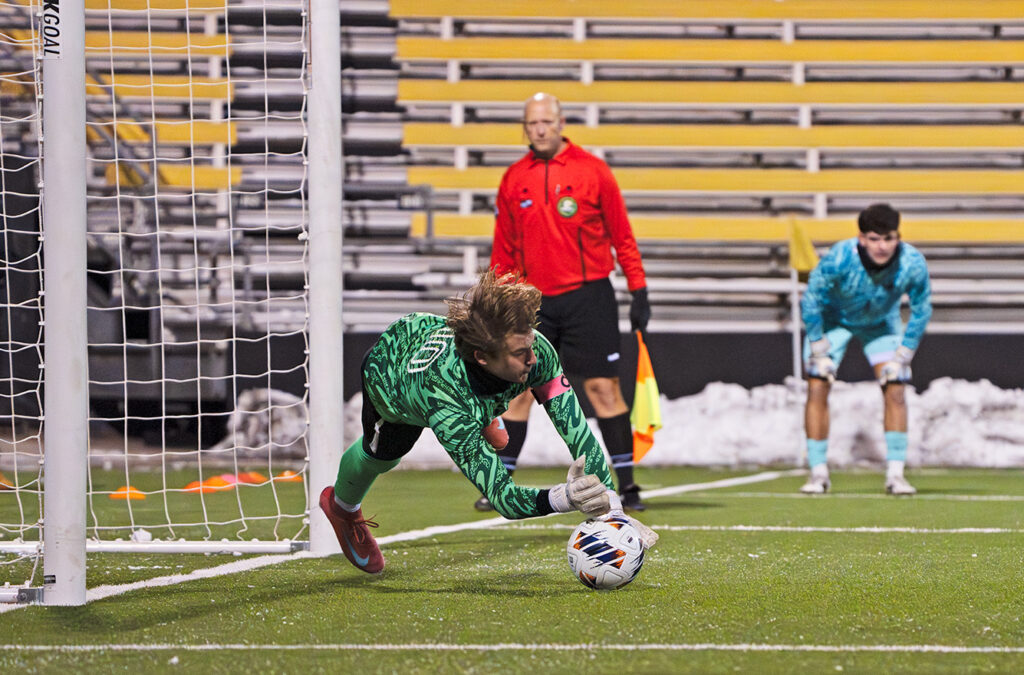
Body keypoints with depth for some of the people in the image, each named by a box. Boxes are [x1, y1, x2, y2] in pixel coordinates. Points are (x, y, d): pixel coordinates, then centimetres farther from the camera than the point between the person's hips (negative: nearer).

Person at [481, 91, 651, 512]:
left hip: (587, 295, -3)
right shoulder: (514, 179, 7)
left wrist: (638, 292, -3)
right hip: (533, 300, 3)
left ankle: (626, 485, 0)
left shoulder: (591, 170, -2)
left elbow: (621, 236, 2)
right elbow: (504, 249, 15)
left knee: (603, 388, -4)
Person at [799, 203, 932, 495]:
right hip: (833, 318, -1)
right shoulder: (839, 258, -38)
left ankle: (895, 474, -4)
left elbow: (921, 309, -12)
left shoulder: (913, 264, -31)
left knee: (895, 391, -11)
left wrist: (903, 355, -11)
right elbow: (811, 299, -21)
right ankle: (818, 473, -4)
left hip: (881, 323, 2)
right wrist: (818, 349, -17)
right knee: (817, 388, -14)